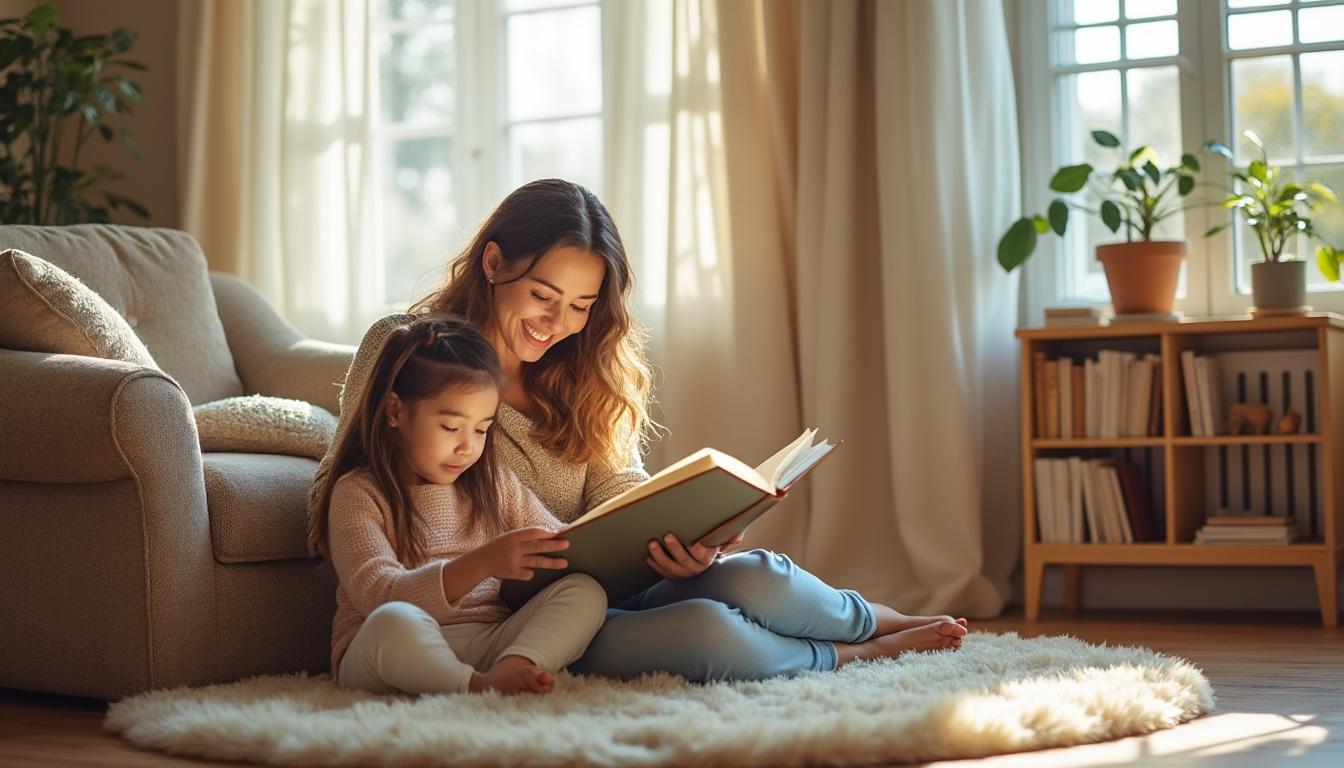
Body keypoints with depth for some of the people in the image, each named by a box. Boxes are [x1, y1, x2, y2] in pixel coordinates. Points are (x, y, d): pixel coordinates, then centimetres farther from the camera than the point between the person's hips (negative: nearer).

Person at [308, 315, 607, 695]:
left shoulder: (495, 485, 18)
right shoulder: (357, 493, -1)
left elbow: (558, 550, 17)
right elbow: (376, 595, -15)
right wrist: (481, 564, -28)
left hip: (489, 644, 6)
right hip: (400, 651, -5)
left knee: (585, 591, -17)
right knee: (395, 621, -38)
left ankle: (511, 667, -40)